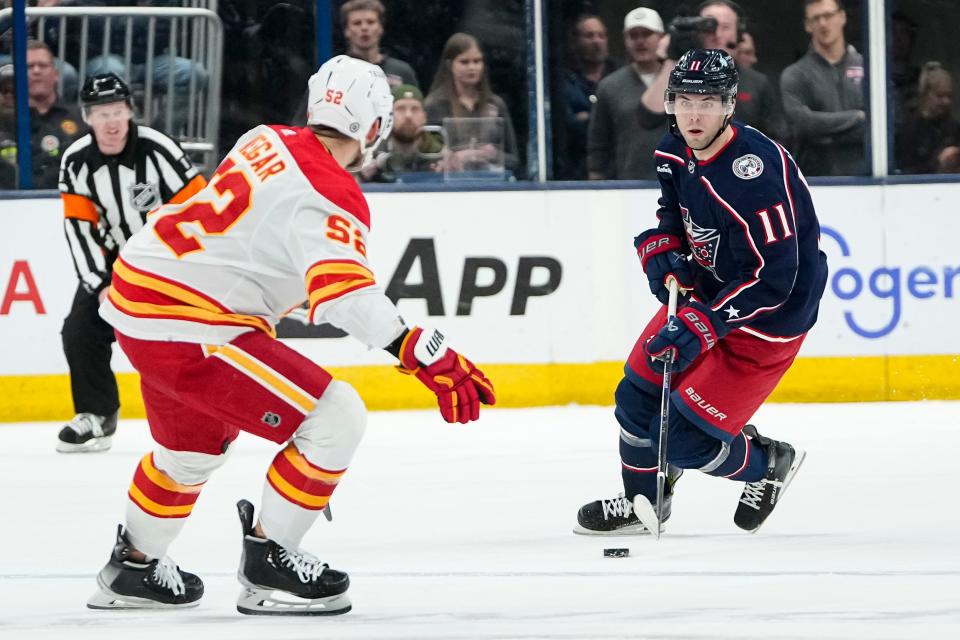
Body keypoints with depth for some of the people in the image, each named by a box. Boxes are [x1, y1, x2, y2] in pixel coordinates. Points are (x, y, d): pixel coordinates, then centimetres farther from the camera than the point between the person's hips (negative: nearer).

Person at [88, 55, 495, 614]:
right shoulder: (331, 197, -18)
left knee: (194, 446, 33)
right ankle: (268, 562, -1)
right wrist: (426, 354, -44)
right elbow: (344, 292, -35)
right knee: (335, 419, -9)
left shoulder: (269, 142, 7)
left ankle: (134, 566, 50)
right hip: (189, 330, -10)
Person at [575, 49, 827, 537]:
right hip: (702, 290, 8)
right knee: (639, 396, 11)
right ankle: (642, 502, 34)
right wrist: (661, 250, -4)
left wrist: (703, 325, -30)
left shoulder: (755, 171, -32)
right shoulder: (674, 153, -6)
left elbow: (773, 277, -29)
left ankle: (768, 465, 19)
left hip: (769, 313, -8)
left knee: (684, 438, -9)